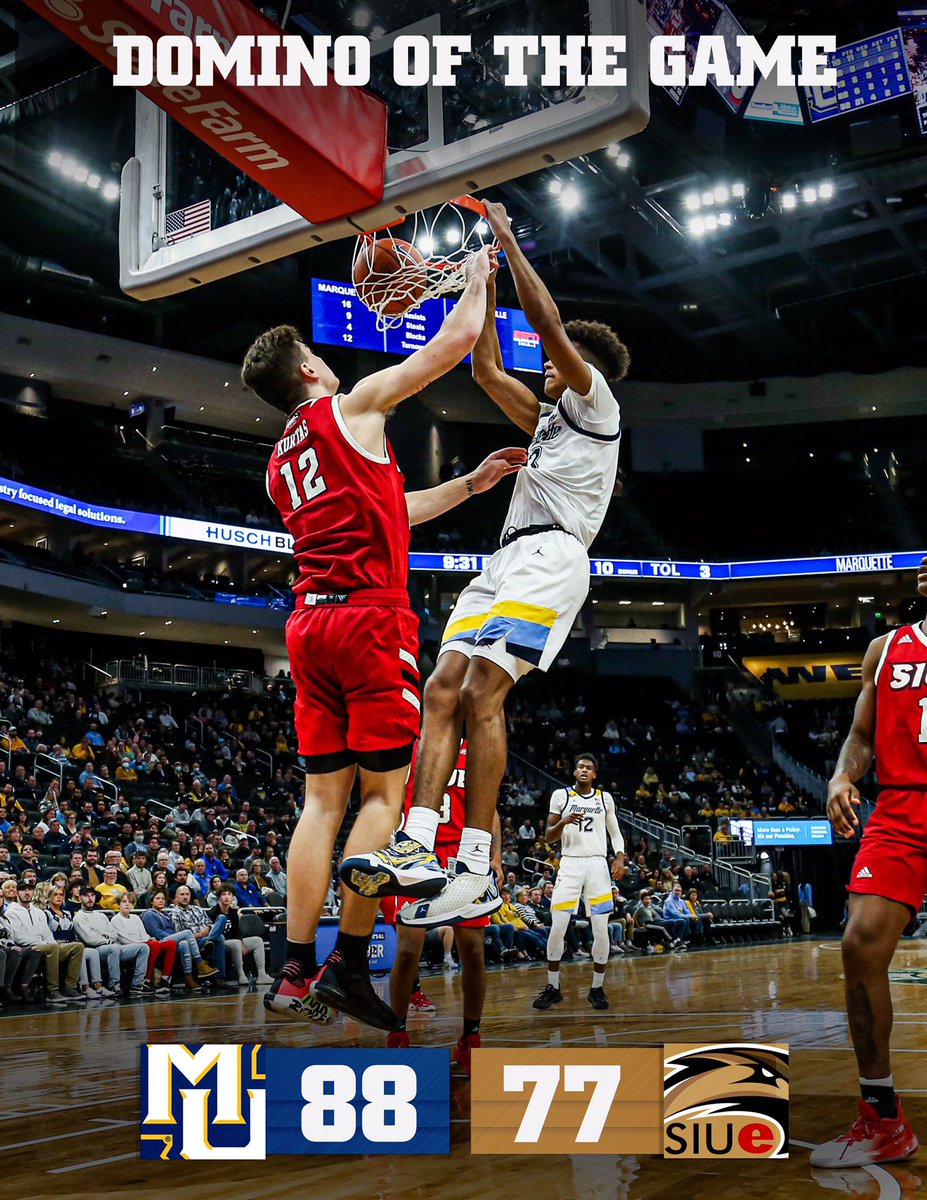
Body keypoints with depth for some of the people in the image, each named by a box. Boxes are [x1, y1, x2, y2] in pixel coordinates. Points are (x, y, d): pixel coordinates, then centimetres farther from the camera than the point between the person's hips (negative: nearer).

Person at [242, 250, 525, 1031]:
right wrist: (480, 275, 21)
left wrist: (470, 484, 32)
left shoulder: (281, 462, 22)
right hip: (370, 617, -7)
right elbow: (453, 342, 3)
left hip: (310, 623, 7)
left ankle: (296, 973, 4)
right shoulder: (352, 407, 1)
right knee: (384, 792, -3)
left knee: (324, 798, 6)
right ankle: (350, 964, -6)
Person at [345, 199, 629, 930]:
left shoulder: (596, 404, 8)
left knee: (482, 692, -22)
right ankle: (418, 844, -18)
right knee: (444, 687, -8)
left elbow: (547, 320, -2)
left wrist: (509, 240, 7)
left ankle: (478, 870, -24)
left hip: (550, 555, -9)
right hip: (509, 559, 9)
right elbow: (486, 368, 32)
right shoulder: (547, 417, 32)